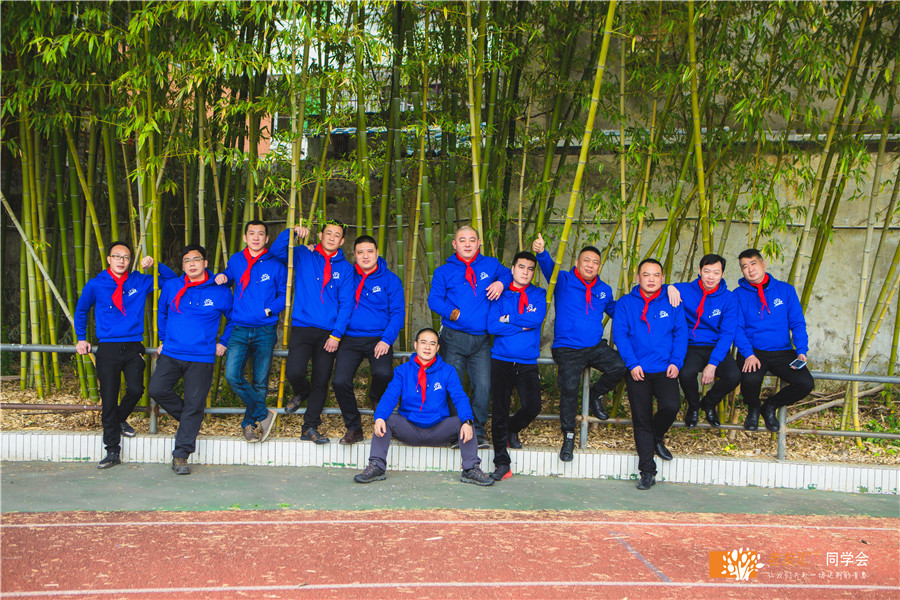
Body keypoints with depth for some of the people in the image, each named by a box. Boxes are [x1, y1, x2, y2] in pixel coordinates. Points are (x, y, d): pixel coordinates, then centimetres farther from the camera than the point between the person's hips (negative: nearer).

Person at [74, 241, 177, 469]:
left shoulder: (140, 282, 8)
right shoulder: (96, 285, 5)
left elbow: (171, 280, 16)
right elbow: (81, 311, 20)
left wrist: (155, 265, 0)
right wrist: (81, 339, 17)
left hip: (133, 347, 1)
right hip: (107, 348, -1)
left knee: (135, 390, -14)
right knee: (108, 398, -2)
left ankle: (120, 419, 21)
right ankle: (112, 451, 7)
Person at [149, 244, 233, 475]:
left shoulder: (220, 291, 0)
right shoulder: (171, 287, 6)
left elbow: (234, 319, 14)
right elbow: (162, 314, 24)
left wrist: (223, 342, 8)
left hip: (202, 358, -2)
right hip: (171, 354, 2)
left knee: (194, 406, -3)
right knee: (157, 389, -15)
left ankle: (181, 455, 6)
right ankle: (187, 418, 13)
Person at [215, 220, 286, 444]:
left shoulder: (275, 265, 4)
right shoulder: (236, 260, 12)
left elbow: (284, 295, 5)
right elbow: (227, 276, 29)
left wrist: (270, 309, -10)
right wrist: (222, 278, 6)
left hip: (265, 331, -1)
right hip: (239, 330, 2)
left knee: (260, 381, 1)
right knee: (232, 375, -15)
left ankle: (250, 423, 18)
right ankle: (264, 414, 0)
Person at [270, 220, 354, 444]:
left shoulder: (345, 268, 7)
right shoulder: (303, 256, 8)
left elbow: (346, 304, 2)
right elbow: (276, 250, -5)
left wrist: (336, 335, -6)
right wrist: (291, 232, -18)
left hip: (329, 333, 1)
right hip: (302, 327, -1)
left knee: (321, 381, 3)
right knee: (294, 372, -17)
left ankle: (310, 428, 16)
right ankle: (302, 393, 20)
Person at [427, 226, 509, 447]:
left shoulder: (490, 265, 12)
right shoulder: (444, 271, 8)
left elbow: (509, 273, 28)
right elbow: (434, 299, 1)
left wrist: (501, 283, 5)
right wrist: (451, 312, -16)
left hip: (481, 339, 1)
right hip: (453, 337, -1)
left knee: (483, 386, -7)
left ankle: (478, 432, 5)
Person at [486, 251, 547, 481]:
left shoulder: (538, 294, 10)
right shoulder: (500, 295, 7)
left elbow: (537, 318, -10)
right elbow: (492, 326, -8)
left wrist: (509, 319, -8)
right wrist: (524, 325, -9)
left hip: (528, 362, 1)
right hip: (501, 360, -1)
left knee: (532, 407, -10)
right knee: (499, 410, -3)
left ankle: (512, 430, 24)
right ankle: (502, 462, 6)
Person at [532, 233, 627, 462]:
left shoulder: (604, 290, 13)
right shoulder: (564, 281, 0)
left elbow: (616, 311, 29)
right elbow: (549, 267, -20)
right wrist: (541, 252, -41)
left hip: (596, 346, 4)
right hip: (567, 350, -3)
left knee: (618, 367, -21)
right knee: (569, 390, -14)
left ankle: (596, 395, 9)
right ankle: (568, 436, 5)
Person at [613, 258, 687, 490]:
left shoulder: (671, 303, 10)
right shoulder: (625, 303, 7)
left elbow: (681, 333, 7)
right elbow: (620, 334, 0)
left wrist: (676, 362, -7)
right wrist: (632, 364, -10)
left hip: (665, 369, 1)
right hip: (637, 370, -1)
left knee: (671, 406, -21)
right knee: (641, 417, -5)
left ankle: (657, 437, 14)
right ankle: (647, 471, 3)